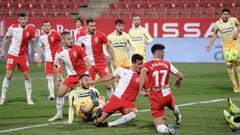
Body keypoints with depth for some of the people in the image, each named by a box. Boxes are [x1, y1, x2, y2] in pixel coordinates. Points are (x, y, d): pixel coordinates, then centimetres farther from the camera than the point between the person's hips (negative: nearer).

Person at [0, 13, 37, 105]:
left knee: (27, 76, 0)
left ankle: (29, 98, 9)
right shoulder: (13, 28, -8)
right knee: (8, 75, -5)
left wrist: (35, 53, 0)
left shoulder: (30, 30, -6)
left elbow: (33, 42, 8)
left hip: (23, 56, 1)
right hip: (12, 55, -1)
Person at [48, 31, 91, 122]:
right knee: (60, 93, 0)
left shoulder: (77, 48, -13)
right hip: (71, 76, 3)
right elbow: (55, 66, 10)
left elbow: (87, 62, -11)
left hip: (82, 73, -3)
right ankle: (59, 114, 17)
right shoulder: (59, 53, -6)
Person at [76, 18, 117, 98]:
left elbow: (109, 47, 3)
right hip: (90, 64, 1)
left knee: (107, 84, -2)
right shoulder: (81, 36, -5)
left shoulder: (100, 35, -8)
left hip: (102, 63, 0)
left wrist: (113, 60, 1)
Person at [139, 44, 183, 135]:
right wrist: (177, 82, 28)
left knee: (159, 127, 2)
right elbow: (180, 76, 6)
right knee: (172, 107, 42)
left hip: (155, 98, -2)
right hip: (167, 95, 2)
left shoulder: (147, 65, -4)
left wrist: (141, 90, -22)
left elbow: (143, 73, -26)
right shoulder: (167, 64, 3)